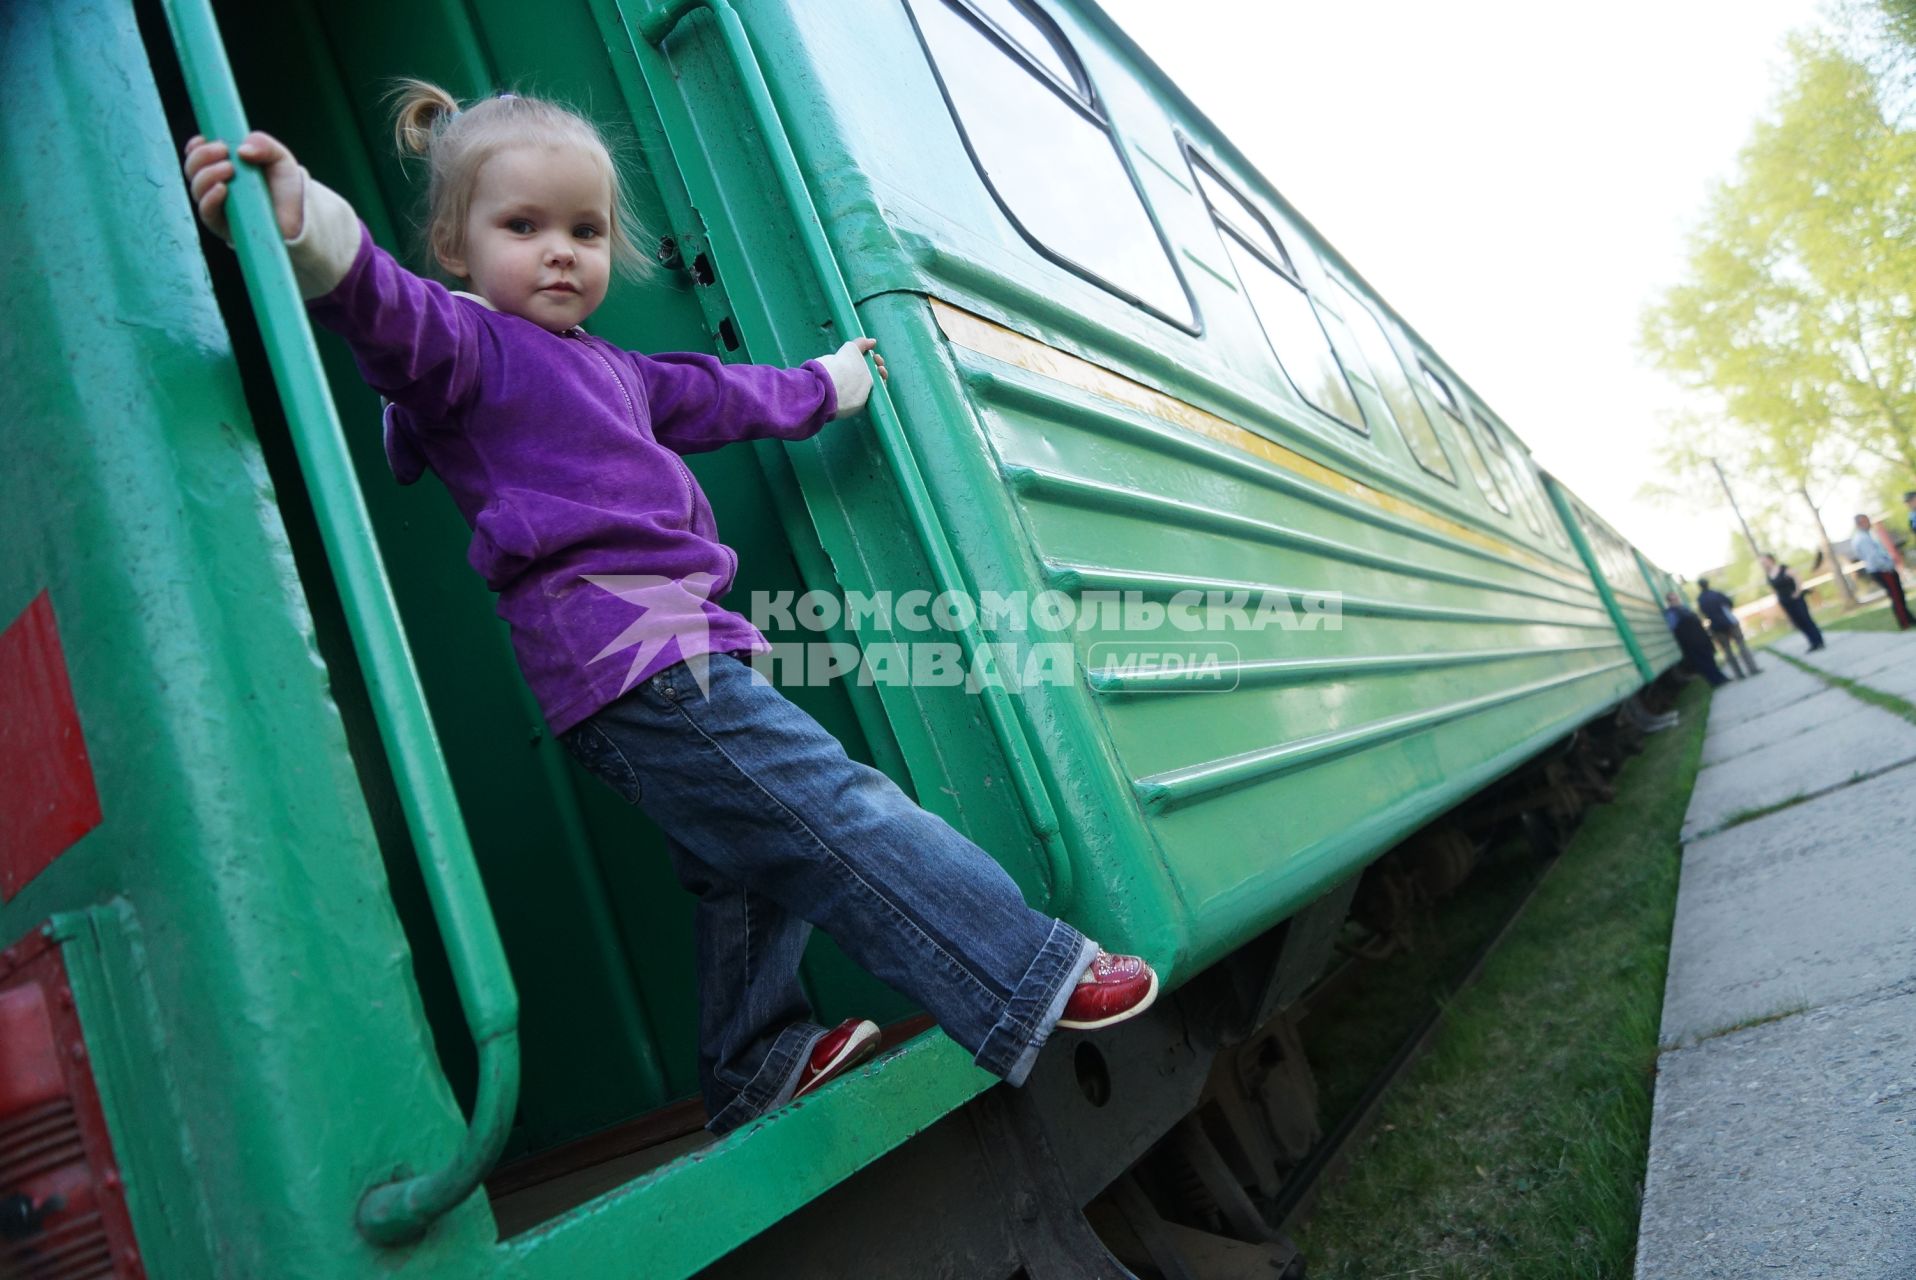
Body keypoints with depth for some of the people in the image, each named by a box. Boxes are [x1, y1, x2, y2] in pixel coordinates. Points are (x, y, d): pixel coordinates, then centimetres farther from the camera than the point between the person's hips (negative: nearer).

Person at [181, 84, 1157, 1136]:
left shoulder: (609, 370, 26)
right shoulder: (467, 347, -2)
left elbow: (711, 397, 41)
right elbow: (392, 313, -24)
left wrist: (823, 385, 53)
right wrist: (302, 228, -44)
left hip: (666, 647, 11)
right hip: (631, 656, -11)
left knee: (747, 867, 18)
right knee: (834, 812, -9)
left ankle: (757, 1062, 32)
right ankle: (1030, 981, -1)